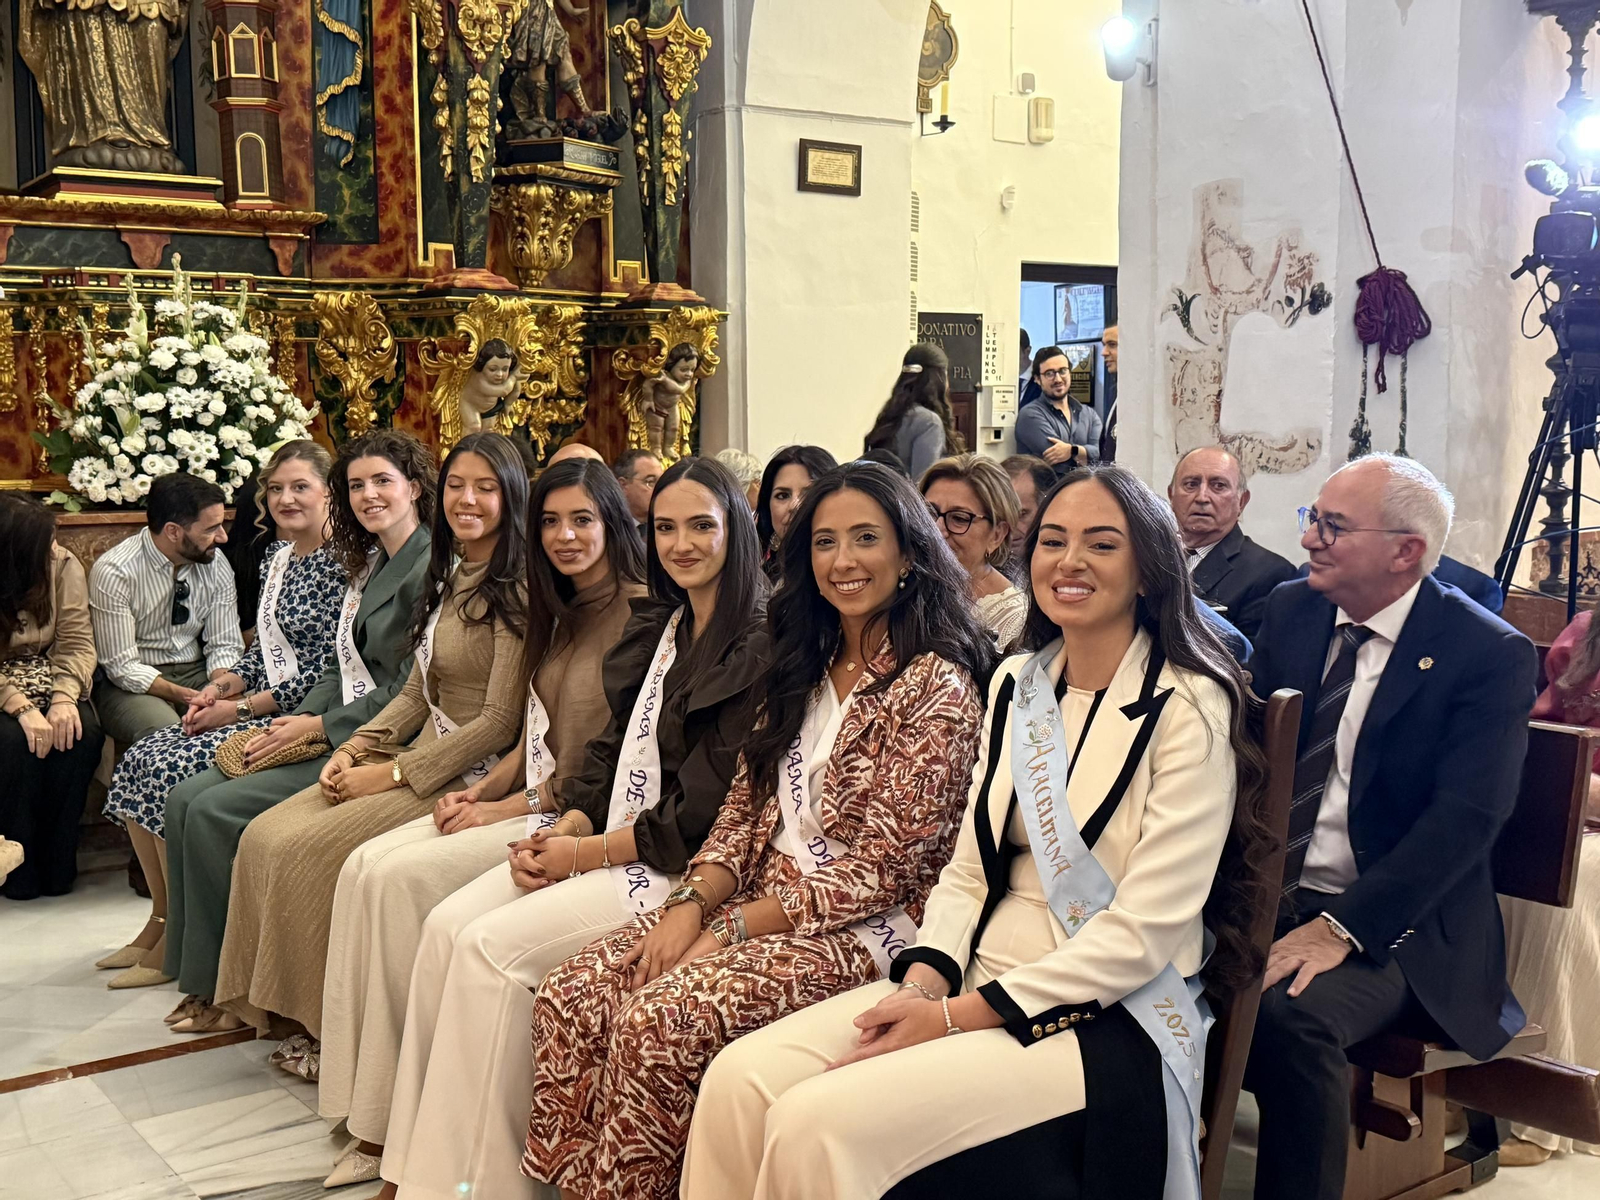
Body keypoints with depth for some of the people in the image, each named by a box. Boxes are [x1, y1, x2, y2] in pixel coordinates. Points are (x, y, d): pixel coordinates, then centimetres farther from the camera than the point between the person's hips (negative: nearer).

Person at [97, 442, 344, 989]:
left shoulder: (339, 565, -14)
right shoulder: (276, 556, 14)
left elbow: (328, 672, -18)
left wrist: (242, 707, -16)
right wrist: (220, 686, 2)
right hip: (256, 706, 9)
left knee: (172, 772, -21)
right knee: (138, 761, -5)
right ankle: (161, 922, 7)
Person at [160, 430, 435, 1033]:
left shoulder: (431, 566, -12)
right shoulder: (369, 564, 18)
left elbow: (411, 687, -18)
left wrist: (319, 728, -15)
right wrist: (296, 722, 1)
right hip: (330, 731, 9)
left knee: (216, 812, -17)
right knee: (185, 799, -3)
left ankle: (230, 989, -2)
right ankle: (204, 980, 2)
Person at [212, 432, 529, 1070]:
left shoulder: (514, 589, -14)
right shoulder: (449, 578, 14)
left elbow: (501, 721, -17)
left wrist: (393, 774, -14)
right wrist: (354, 750, 2)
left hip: (471, 775, -9)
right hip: (419, 754, 9)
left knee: (309, 851, -18)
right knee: (265, 836, -5)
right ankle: (300, 1012, 6)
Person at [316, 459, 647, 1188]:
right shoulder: (562, 614, 16)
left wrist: (506, 809, -14)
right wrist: (480, 790, 2)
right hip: (526, 798, 9)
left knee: (404, 878, -21)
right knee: (366, 867, -10)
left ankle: (398, 1123, -8)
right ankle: (371, 1115, -9)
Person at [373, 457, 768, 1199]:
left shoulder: (757, 646, -12)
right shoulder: (656, 629, 15)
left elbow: (710, 808, -16)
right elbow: (612, 750, 14)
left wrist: (585, 853, -14)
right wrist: (561, 831, -4)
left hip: (681, 864, -8)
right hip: (605, 844, 8)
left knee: (493, 946, -20)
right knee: (447, 925, -9)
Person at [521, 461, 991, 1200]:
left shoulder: (937, 689, -10)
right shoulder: (805, 668, 13)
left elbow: (882, 869, -14)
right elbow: (744, 813, 12)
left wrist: (730, 930, -15)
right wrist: (692, 904, -7)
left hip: (861, 929, -7)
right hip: (761, 900, 7)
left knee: (659, 1019, -28)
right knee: (569, 997, -13)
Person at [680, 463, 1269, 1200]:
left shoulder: (1189, 708, -10)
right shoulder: (1015, 684, 10)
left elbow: (1145, 930, -16)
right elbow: (969, 871, 10)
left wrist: (956, 1016, -18)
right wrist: (924, 981, -10)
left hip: (1107, 1022, -6)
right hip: (980, 976, 6)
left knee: (819, 1122, -25)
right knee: (741, 1080, -15)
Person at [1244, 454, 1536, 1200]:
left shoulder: (1491, 655, -9)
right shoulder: (1290, 612, 8)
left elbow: (1464, 820, -17)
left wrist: (1341, 928, -25)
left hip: (1393, 923, -5)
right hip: (1266, 891, 5)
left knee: (1290, 1013, -34)